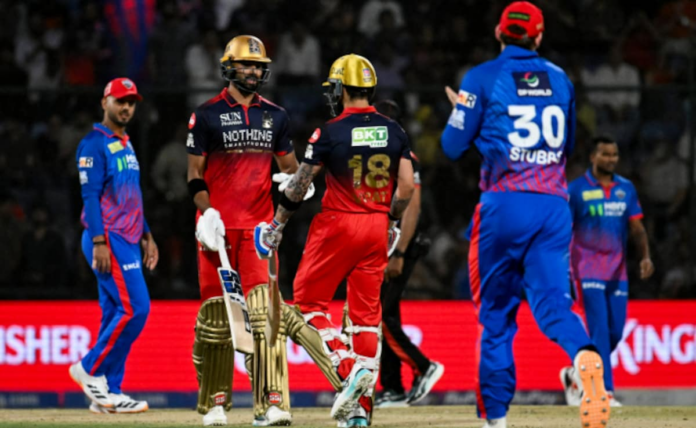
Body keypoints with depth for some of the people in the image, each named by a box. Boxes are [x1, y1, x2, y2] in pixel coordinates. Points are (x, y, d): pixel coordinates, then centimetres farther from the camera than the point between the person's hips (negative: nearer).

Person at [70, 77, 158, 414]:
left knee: (116, 315, 6)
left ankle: (109, 394, 7)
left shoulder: (126, 146, 20)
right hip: (107, 240, -9)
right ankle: (90, 370, -5)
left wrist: (147, 236, 20)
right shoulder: (94, 144, -8)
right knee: (135, 308, -15)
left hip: (127, 242, 9)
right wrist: (99, 242, -21)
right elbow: (90, 196, -15)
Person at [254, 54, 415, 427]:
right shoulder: (393, 131, 2)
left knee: (308, 301, 9)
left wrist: (277, 225, 5)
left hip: (338, 224, -4)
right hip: (377, 227, 4)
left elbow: (300, 183, -6)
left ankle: (348, 369, -12)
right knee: (367, 312, 8)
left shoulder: (332, 132, -10)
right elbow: (406, 187, 1)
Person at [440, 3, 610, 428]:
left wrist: (461, 113, 23)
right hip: (554, 206, 2)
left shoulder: (482, 78, 1)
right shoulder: (560, 79, 14)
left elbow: (454, 147, 4)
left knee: (496, 312, 8)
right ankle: (584, 353, -40)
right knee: (551, 299, -6)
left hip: (505, 205, -2)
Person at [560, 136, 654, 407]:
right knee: (600, 331, -13)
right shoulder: (576, 189, -4)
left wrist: (645, 256, -7)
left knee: (615, 333, 5)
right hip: (588, 272, -5)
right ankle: (605, 392, -13)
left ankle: (575, 375, 26)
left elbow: (636, 227, 9)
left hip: (617, 273, 5)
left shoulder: (626, 189, 10)